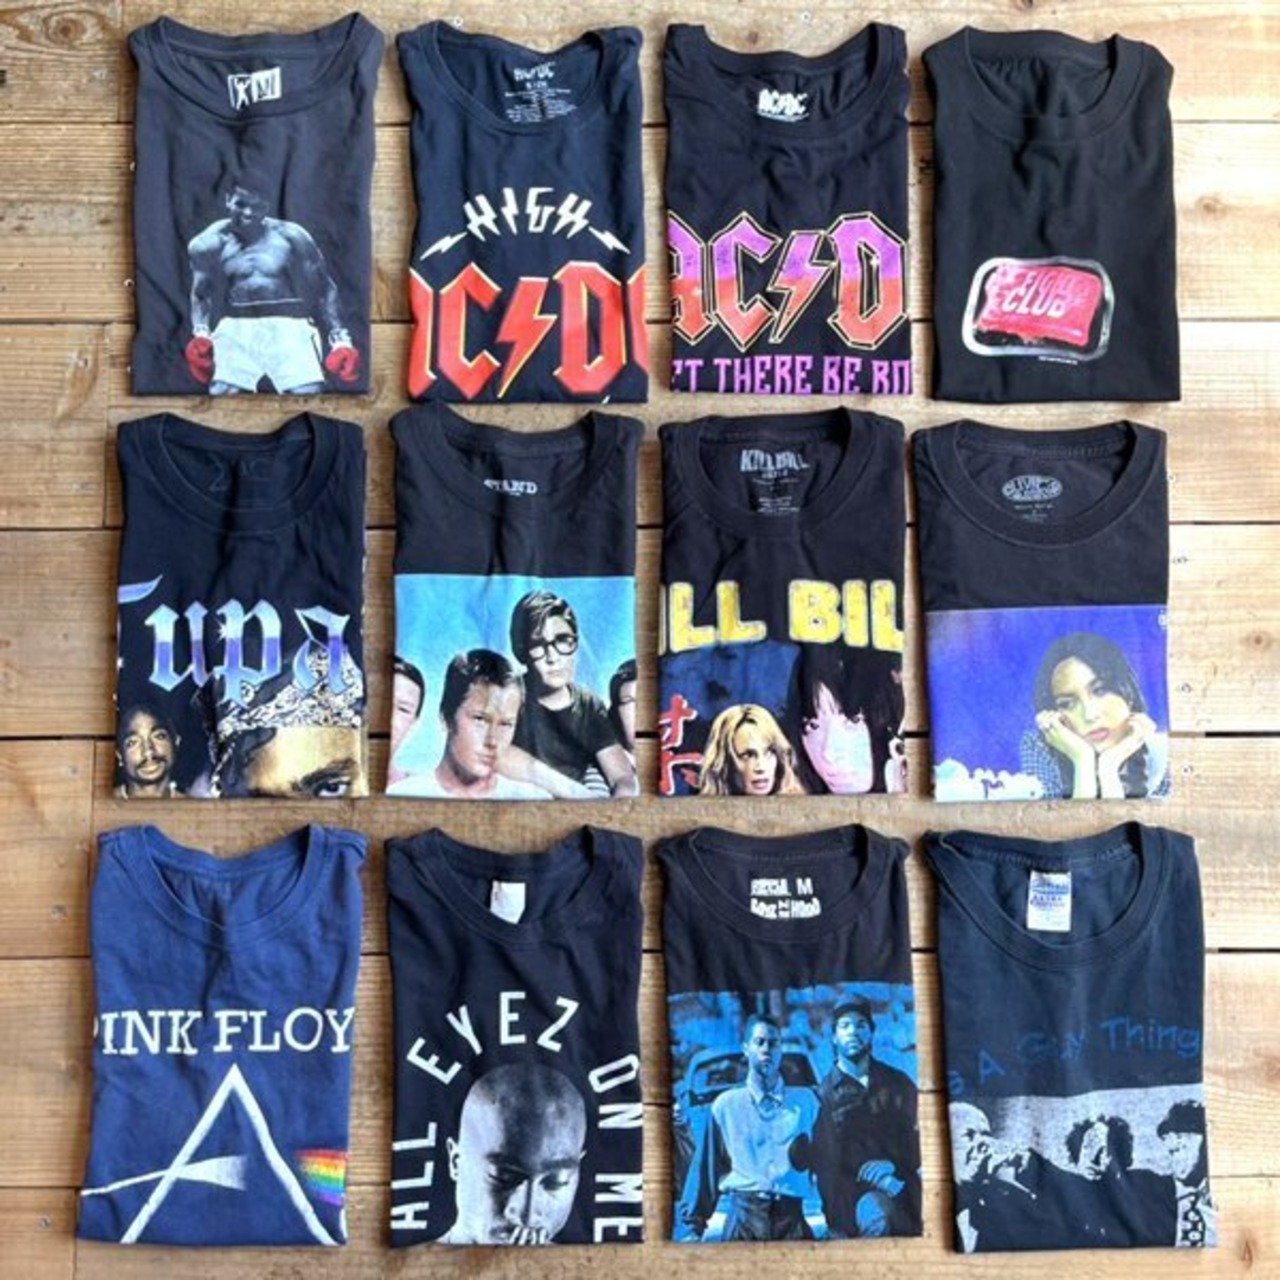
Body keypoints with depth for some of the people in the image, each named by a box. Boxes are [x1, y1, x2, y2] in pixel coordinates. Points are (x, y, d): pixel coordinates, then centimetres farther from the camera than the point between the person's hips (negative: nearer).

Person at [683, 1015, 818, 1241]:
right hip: (743, 1215, -1)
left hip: (791, 1215, 1)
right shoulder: (725, 1104, 6)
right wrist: (696, 1216, 9)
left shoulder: (805, 1100, 9)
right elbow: (712, 1165, 9)